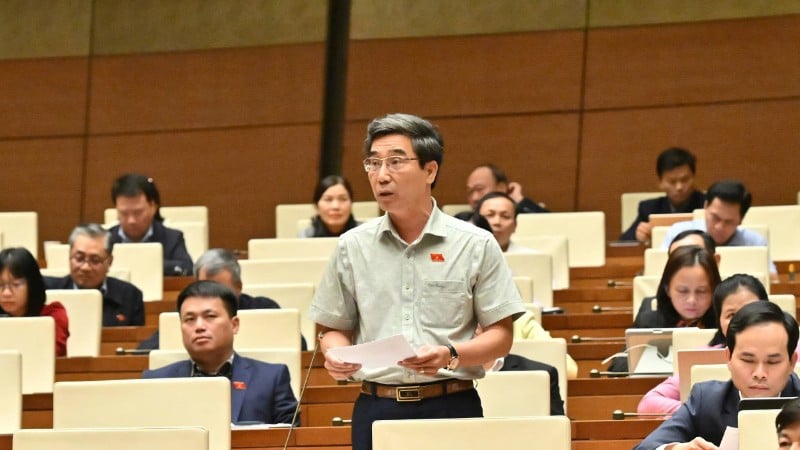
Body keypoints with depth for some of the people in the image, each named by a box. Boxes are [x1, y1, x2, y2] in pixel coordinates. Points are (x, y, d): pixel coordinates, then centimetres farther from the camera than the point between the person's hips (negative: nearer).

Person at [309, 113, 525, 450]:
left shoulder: (475, 245, 2)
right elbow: (334, 328, 16)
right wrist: (336, 355, -6)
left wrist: (450, 356, -16)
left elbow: (500, 336, 2)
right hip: (376, 409, 2)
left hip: (452, 409, -2)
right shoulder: (352, 247, 10)